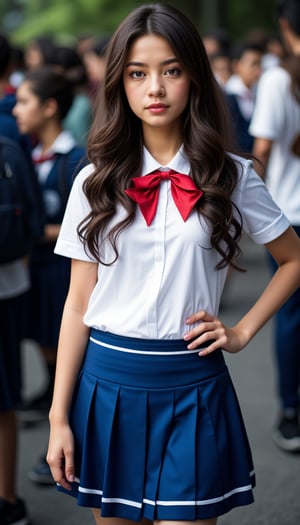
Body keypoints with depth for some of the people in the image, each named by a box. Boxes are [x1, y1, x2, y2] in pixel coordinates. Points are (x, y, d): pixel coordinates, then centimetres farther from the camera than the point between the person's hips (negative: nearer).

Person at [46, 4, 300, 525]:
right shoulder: (96, 182, 1)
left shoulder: (230, 177, -1)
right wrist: (59, 416, -1)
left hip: (193, 389, -1)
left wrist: (242, 331, 0)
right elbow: (78, 305, 1)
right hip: (108, 384, 1)